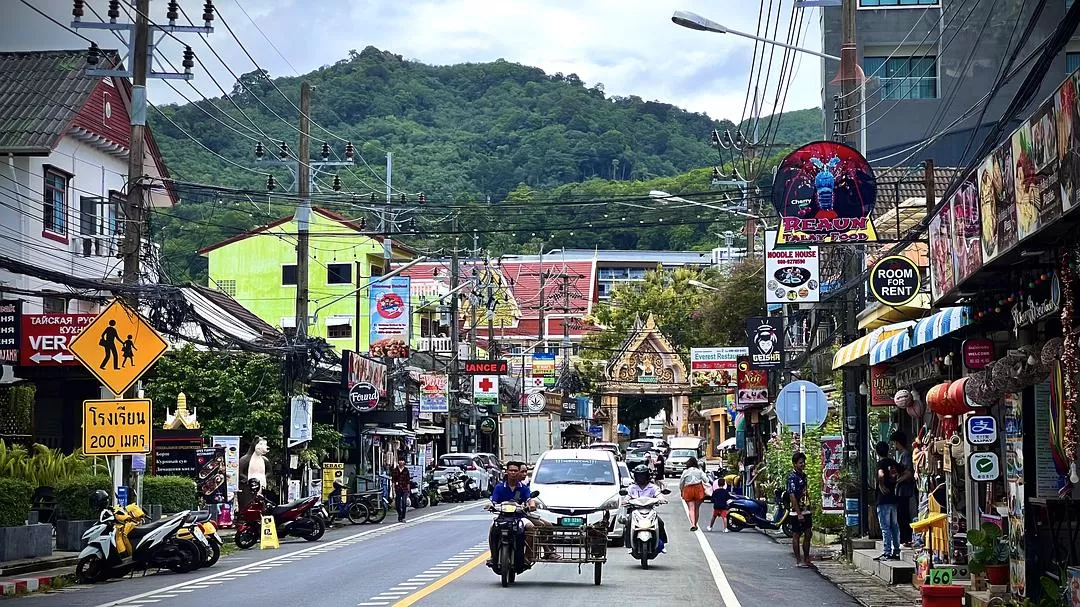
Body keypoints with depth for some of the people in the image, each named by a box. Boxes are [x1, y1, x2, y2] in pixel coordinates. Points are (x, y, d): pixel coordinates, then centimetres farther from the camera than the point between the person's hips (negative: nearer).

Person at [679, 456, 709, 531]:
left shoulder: (685, 472, 0)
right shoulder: (699, 471, 2)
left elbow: (681, 482, 5)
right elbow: (706, 480, 2)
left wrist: (681, 490, 21)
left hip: (688, 489, -1)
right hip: (698, 489, 1)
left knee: (691, 508, -5)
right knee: (697, 508, 13)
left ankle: (692, 524, -22)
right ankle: (695, 524, 18)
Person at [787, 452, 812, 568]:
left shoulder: (803, 475, 12)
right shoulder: (792, 477, -14)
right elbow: (792, 496, -18)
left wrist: (809, 508, 17)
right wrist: (799, 513, -20)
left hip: (806, 510, 8)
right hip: (797, 512, -8)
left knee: (808, 534, 10)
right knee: (796, 535, 0)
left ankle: (806, 559, 18)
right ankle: (798, 561, 5)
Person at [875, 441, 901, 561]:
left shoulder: (881, 463, -10)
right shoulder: (893, 462, 10)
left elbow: (881, 475, -29)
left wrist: (881, 486, -13)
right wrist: (895, 483, 8)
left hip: (883, 499, -7)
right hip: (893, 497, 7)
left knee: (885, 527, -5)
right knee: (895, 526, 12)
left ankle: (887, 553, -7)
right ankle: (896, 551, 15)